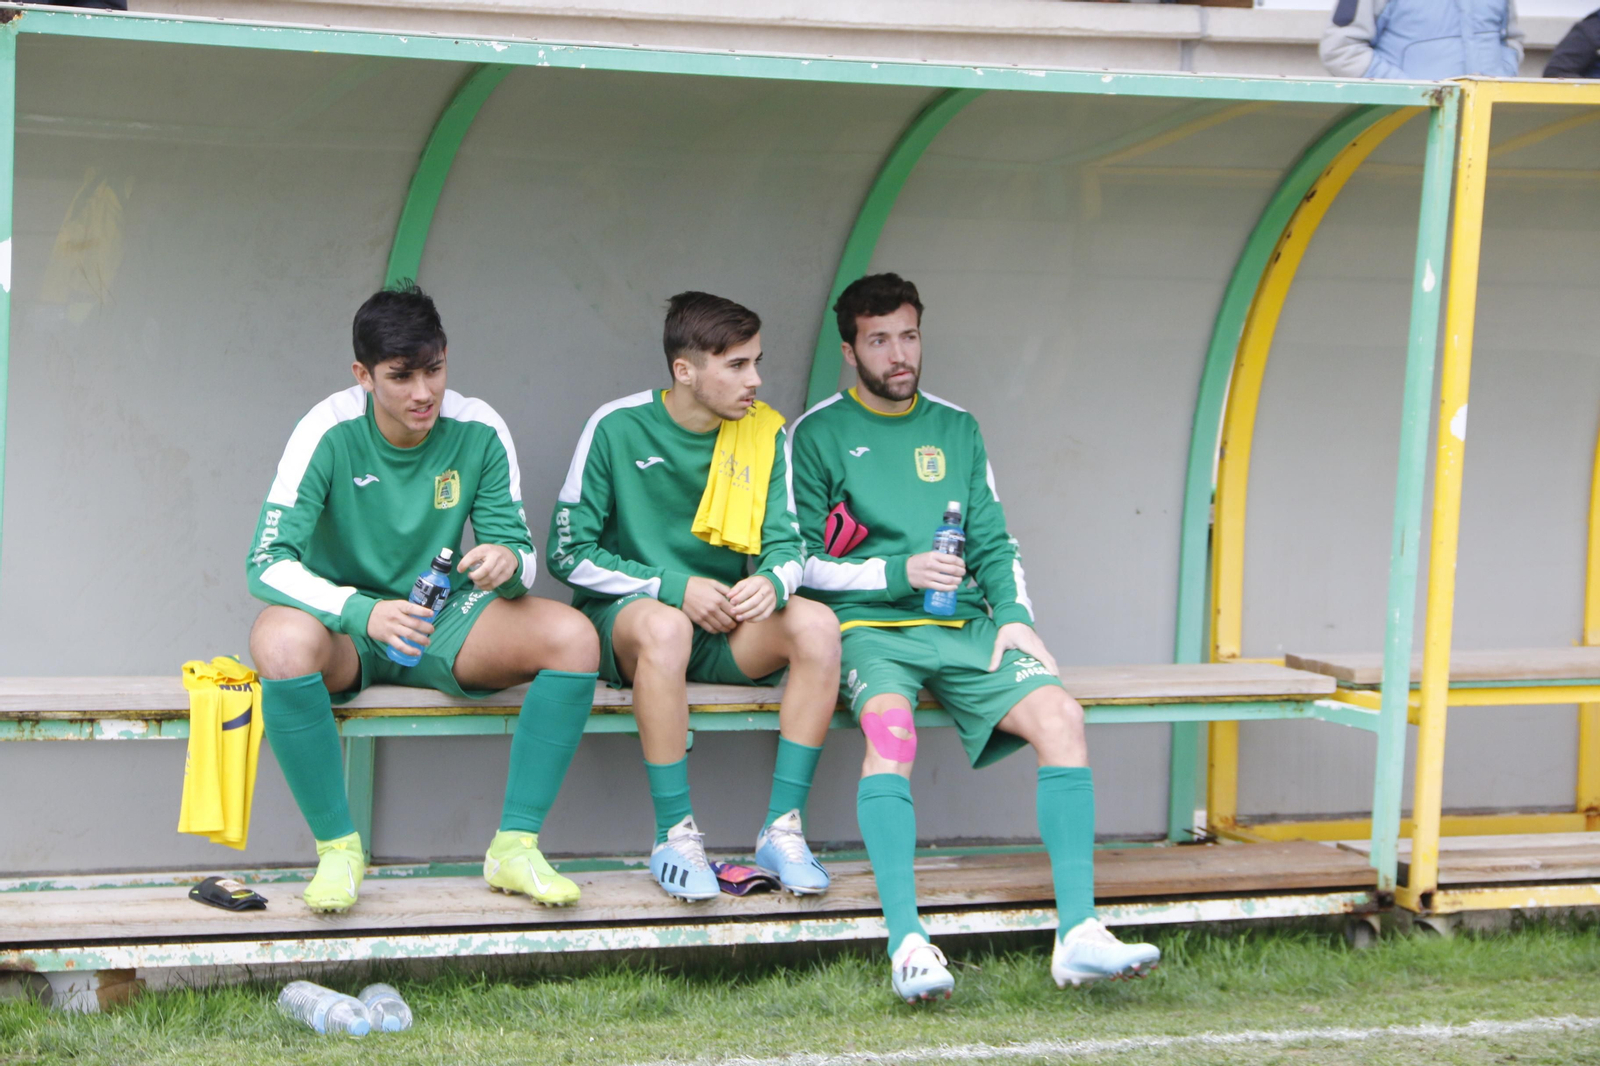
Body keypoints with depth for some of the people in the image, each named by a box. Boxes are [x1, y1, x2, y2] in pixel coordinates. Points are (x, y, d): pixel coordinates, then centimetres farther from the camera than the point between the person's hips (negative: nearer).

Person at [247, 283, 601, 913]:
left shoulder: (478, 431, -7)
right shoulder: (329, 434, -16)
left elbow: (519, 549, -2)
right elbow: (268, 563, -22)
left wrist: (508, 563, -29)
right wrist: (362, 612, -39)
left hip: (442, 620, 3)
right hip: (344, 623, -3)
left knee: (574, 637, -22)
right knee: (281, 643, -39)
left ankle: (515, 847, -15)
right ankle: (337, 849, -21)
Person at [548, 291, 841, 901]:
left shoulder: (765, 433, 3)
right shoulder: (617, 428, -8)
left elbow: (786, 546, 4)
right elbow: (569, 554, -6)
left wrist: (772, 582, -22)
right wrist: (674, 588, -17)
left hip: (725, 628, 4)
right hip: (623, 616, -4)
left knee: (817, 624, -26)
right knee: (664, 626, -40)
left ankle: (782, 828, -21)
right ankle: (675, 837, -30)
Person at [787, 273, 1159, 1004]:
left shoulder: (956, 429, 19)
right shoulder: (818, 436, 5)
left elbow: (993, 542, 17)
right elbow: (799, 564, 0)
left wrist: (1014, 616, -2)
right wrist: (897, 572, -11)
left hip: (963, 628, 4)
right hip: (870, 628, -4)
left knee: (1059, 714, -23)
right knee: (889, 723, -37)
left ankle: (1078, 932, -28)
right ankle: (907, 945, -44)